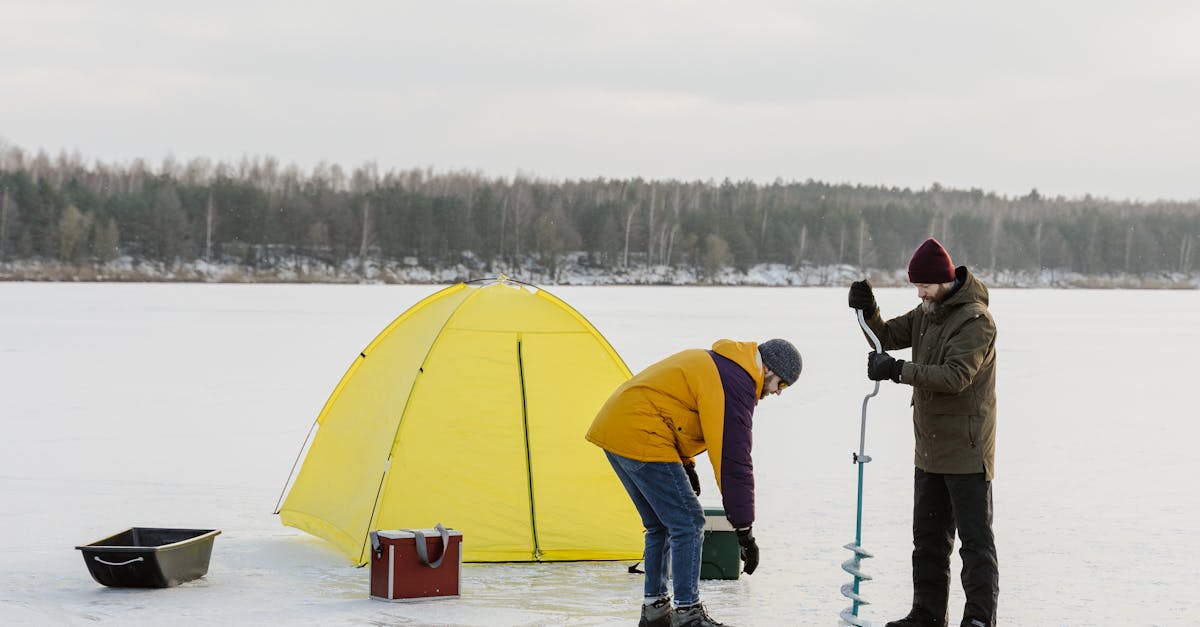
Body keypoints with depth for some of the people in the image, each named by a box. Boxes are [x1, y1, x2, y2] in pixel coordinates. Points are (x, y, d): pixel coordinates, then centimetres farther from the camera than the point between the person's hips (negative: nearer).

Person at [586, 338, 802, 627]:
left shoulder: (715, 363, 17)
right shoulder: (735, 384, -14)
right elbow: (732, 461, -17)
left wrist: (686, 466, 23)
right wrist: (744, 529, -13)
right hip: (640, 439, -11)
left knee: (660, 525, 18)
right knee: (688, 523, -6)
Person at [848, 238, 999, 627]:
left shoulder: (975, 320, -17)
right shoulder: (927, 313, 11)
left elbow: (956, 376, -25)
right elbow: (887, 336, 14)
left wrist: (898, 371, -28)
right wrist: (868, 311, -6)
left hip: (966, 452, -9)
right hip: (930, 450, 9)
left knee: (975, 538, -5)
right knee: (928, 537, 15)